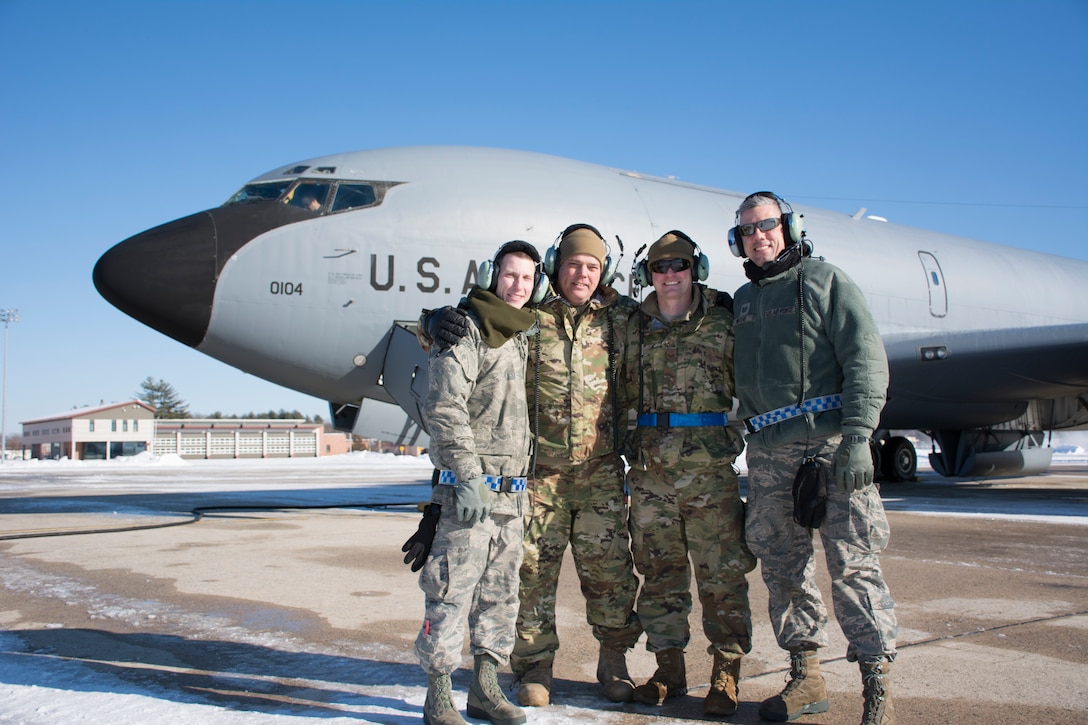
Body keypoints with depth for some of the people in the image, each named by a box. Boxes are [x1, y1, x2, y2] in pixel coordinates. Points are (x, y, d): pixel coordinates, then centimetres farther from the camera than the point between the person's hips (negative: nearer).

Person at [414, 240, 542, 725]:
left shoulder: (521, 336, 18)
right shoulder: (465, 329, -6)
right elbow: (444, 407, -15)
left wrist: (523, 481, 18)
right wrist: (468, 476, -20)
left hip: (511, 490, 8)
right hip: (469, 486, -8)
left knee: (501, 592, 12)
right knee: (453, 590, -5)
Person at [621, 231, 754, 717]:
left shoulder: (724, 321, 2)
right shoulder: (635, 328, 11)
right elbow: (625, 392, 21)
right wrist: (626, 446, 13)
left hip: (709, 467, -3)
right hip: (650, 467, 4)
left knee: (722, 574, 0)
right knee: (659, 572, 9)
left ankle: (726, 675, 12)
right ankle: (669, 670, 21)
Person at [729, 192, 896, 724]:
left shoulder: (825, 281, 4)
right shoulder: (742, 301, 20)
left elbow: (866, 360, -5)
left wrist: (857, 436, -15)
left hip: (830, 444, -5)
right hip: (768, 454, 5)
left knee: (853, 565, -7)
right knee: (783, 568, 8)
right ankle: (805, 678, 20)